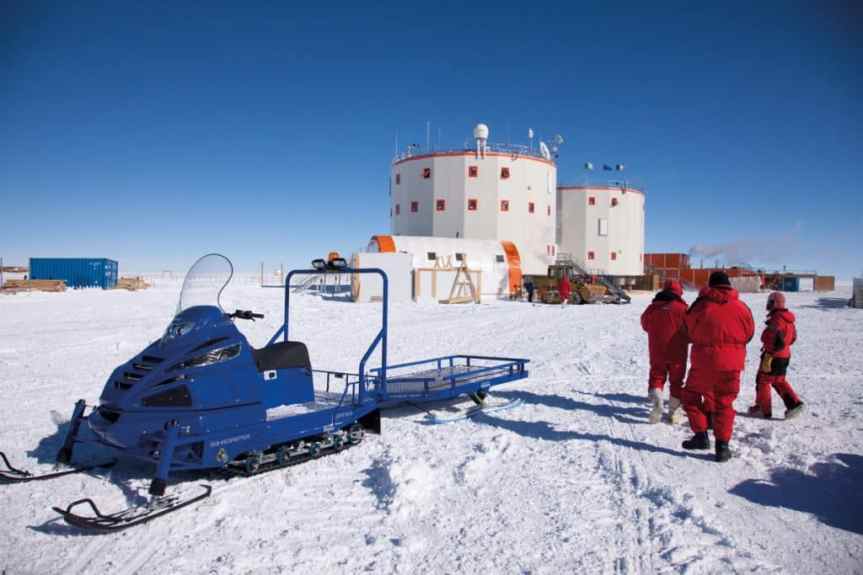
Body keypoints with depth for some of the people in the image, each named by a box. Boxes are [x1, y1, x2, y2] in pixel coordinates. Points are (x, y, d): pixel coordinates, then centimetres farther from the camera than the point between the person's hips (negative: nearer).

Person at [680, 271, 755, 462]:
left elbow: (689, 332, 5)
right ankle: (722, 446, 10)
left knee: (691, 396, 14)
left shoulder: (701, 305, -6)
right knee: (724, 404, 11)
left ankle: (701, 435, 7)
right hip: (731, 363, 3)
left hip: (704, 361, -2)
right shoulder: (741, 307, 0)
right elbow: (749, 334, 12)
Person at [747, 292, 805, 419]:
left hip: (774, 357, -9)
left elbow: (778, 341, -29)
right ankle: (794, 404, 14)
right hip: (785, 356, 9)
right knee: (779, 381, 22)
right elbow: (793, 337, 18)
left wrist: (769, 354, -24)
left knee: (763, 380, 5)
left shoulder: (776, 319, -23)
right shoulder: (788, 319, 7)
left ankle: (763, 409, 13)